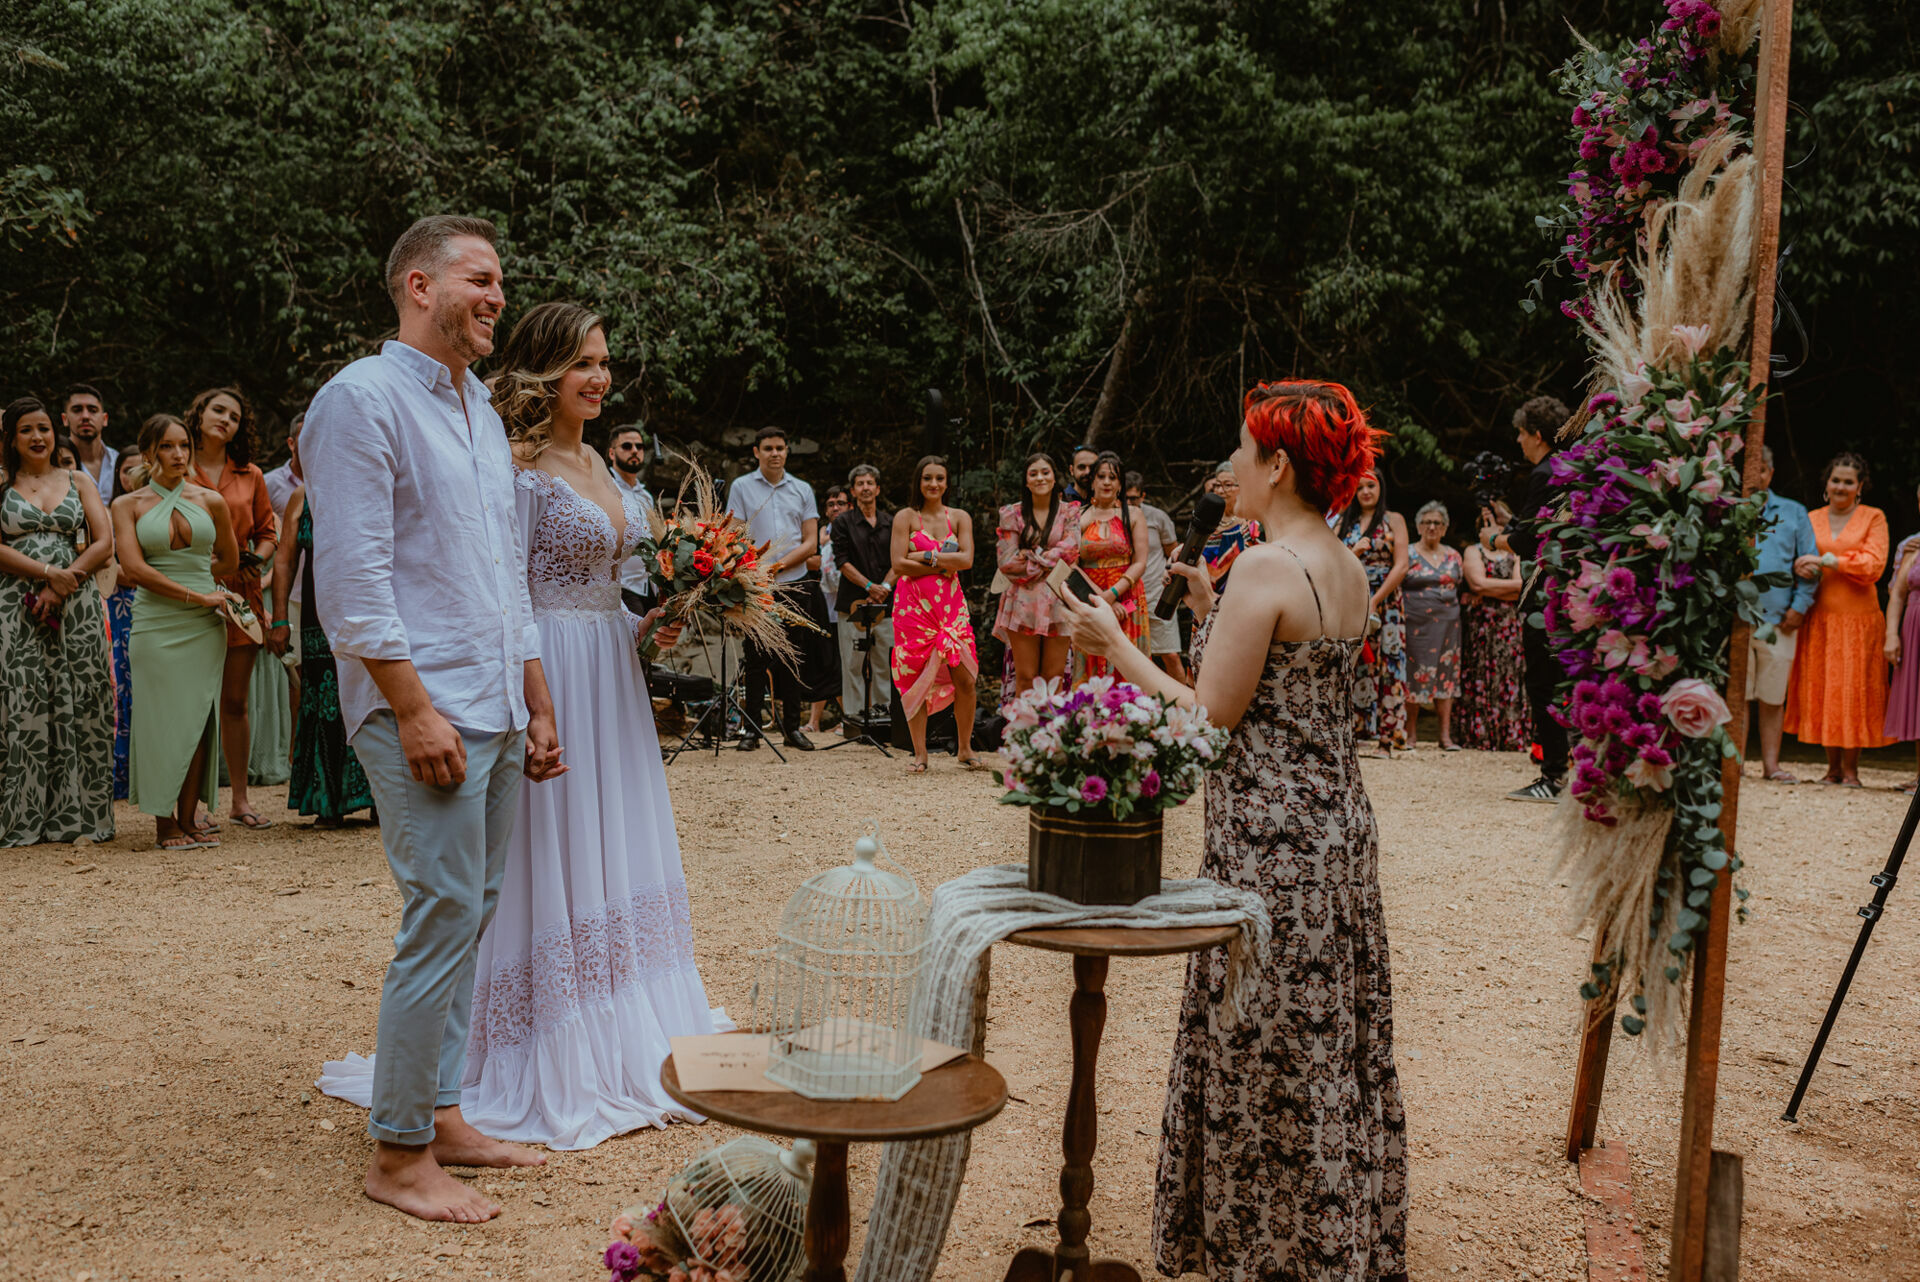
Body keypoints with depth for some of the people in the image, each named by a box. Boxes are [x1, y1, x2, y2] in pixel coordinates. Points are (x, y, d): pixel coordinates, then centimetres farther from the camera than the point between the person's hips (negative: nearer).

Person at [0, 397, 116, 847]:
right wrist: (48, 571, -14)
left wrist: (62, 584, -8)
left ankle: (77, 814, 5)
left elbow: (104, 544, 3)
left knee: (80, 705, -2)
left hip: (76, 604, 1)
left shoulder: (79, 481, 13)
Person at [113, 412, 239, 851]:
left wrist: (171, 579, 13)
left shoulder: (211, 501, 8)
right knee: (161, 721, -2)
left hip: (205, 625, 2)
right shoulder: (128, 505, 3)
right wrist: (196, 595, -13)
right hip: (156, 624, -2)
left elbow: (230, 561, 18)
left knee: (198, 719, 1)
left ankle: (188, 819, 8)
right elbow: (134, 570, -8)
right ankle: (164, 822, 5)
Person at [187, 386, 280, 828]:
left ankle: (240, 798, 14)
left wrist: (255, 557, -3)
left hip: (239, 593, 3)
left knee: (235, 700, 7)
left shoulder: (250, 476, 13)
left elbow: (268, 532, 17)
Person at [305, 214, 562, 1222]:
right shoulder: (363, 399, -7)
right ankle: (398, 1156, 2)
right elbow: (352, 577, -15)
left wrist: (536, 705, 19)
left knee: (467, 918, 12)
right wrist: (414, 707, -18)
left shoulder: (481, 410, 19)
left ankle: (441, 1113, 23)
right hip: (425, 707, -9)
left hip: (496, 710, 9)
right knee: (445, 914, -9)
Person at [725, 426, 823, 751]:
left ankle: (792, 727, 11)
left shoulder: (802, 490, 11)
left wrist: (779, 566, -9)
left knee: (793, 657, 4)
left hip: (793, 584, 2)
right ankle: (751, 728, 5)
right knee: (756, 657, -1)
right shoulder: (741, 487, 5)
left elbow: (811, 542, 6)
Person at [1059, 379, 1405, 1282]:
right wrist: (1209, 613, 15)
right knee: (1332, 1051, 18)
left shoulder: (1266, 569, -18)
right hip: (1339, 825, 9)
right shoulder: (1349, 570, 9)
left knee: (1268, 1057, 4)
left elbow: (1210, 721, -18)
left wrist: (1117, 648, -10)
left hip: (1270, 839, -9)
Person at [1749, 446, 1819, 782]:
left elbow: (1811, 563, 12)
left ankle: (1771, 764, 12)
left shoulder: (1794, 513, 14)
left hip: (1779, 619, 2)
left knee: (1773, 697, 6)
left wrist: (1800, 606, 0)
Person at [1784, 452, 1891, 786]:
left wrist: (1826, 560, -15)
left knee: (1853, 689, -3)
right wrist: (1799, 568, -12)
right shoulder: (1812, 519, 12)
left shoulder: (1873, 518, 3)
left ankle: (1850, 768, 5)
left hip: (1858, 617, -3)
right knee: (1821, 689, 1)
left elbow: (1874, 564, -8)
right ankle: (1833, 766, 10)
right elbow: (1797, 558, 12)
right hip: (1819, 617, 3)